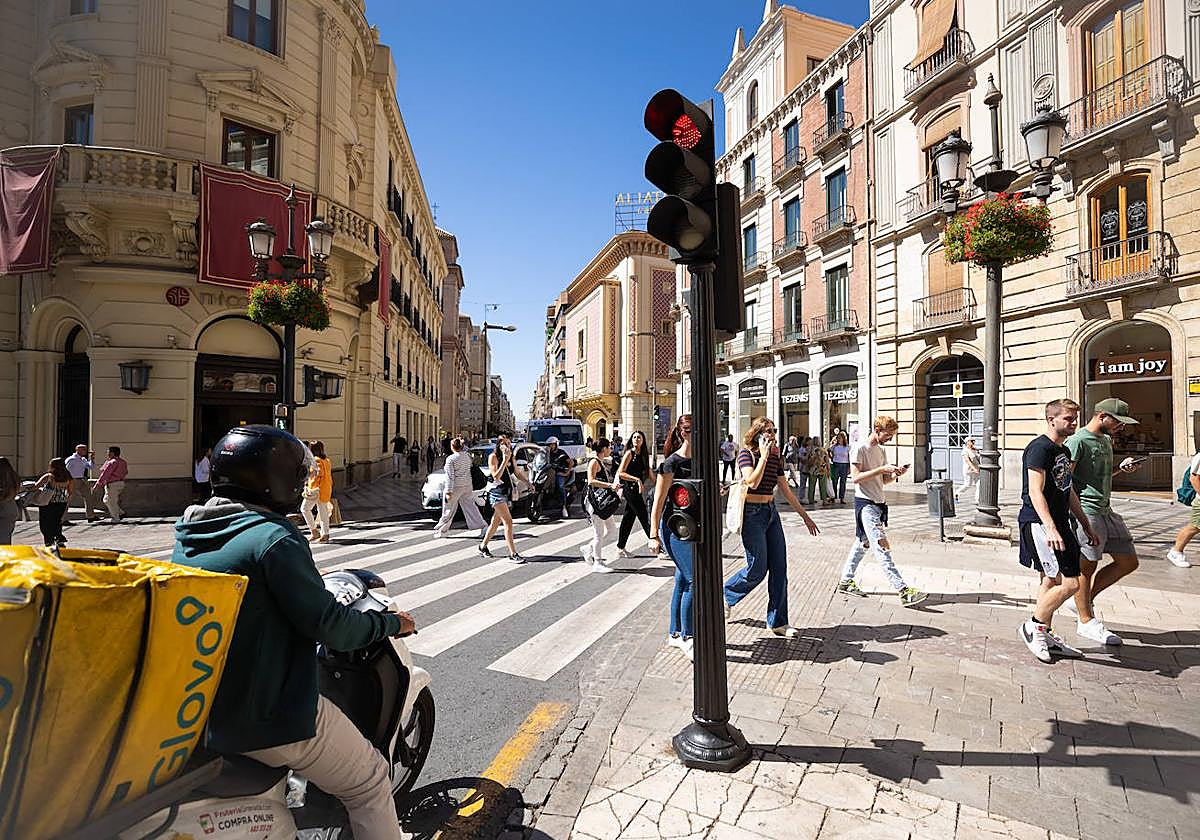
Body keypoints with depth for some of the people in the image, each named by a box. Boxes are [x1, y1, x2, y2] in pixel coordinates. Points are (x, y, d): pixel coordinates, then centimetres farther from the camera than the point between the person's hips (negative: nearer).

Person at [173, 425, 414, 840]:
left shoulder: (188, 536, 2)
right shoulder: (274, 539, -24)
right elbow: (329, 627, -22)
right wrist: (391, 623, -6)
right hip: (270, 718, -9)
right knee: (370, 781, 9)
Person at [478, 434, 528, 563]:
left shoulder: (511, 457, 11)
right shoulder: (493, 457, -9)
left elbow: (518, 473, 15)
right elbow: (496, 476, -17)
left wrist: (529, 483, 0)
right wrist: (505, 460, -22)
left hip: (506, 492, 8)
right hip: (496, 492, -8)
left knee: (496, 522, 16)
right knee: (508, 521, -15)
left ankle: (483, 546, 34)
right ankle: (513, 554, -14)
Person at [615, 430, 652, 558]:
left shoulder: (643, 455, 12)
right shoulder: (629, 453, -10)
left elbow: (648, 472, 21)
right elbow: (620, 473, -15)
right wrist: (637, 479, -21)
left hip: (637, 489, 8)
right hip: (630, 488, -8)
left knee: (628, 518, 12)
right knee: (645, 518, -6)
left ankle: (620, 548, 20)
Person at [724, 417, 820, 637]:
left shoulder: (776, 457, 9)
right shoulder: (746, 453, -9)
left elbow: (785, 489, 15)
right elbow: (752, 482, -25)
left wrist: (805, 516, 18)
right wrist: (764, 456, -20)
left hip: (771, 512, 7)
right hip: (752, 513, -7)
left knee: (779, 567, 5)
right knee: (758, 569, -2)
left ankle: (777, 622, 15)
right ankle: (726, 594, 25)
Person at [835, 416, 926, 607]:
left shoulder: (881, 451, 16)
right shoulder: (859, 449, -10)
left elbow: (884, 480, 18)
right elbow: (856, 477, -18)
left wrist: (895, 474, -2)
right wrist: (882, 468, -21)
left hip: (879, 502, 9)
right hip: (865, 503, -9)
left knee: (863, 543, 13)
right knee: (882, 545, -13)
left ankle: (845, 582, 23)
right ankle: (903, 590, -17)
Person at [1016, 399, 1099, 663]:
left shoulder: (1064, 451, 17)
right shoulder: (1040, 448, -14)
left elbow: (1069, 492, 25)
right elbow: (1035, 493, -21)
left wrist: (1086, 525, 25)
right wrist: (1051, 529, -28)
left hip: (1057, 522, 10)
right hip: (1039, 523, -10)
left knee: (1051, 581, 14)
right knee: (1069, 583, -12)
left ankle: (1045, 636, 25)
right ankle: (1032, 627, 4)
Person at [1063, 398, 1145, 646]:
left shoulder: (1106, 440, 16)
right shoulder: (1078, 441, -13)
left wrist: (1121, 469, 9)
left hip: (1106, 511, 9)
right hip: (1086, 513, -9)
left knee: (1129, 562, 11)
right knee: (1086, 567, -1)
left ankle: (1085, 600, 23)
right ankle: (1086, 621, 11)